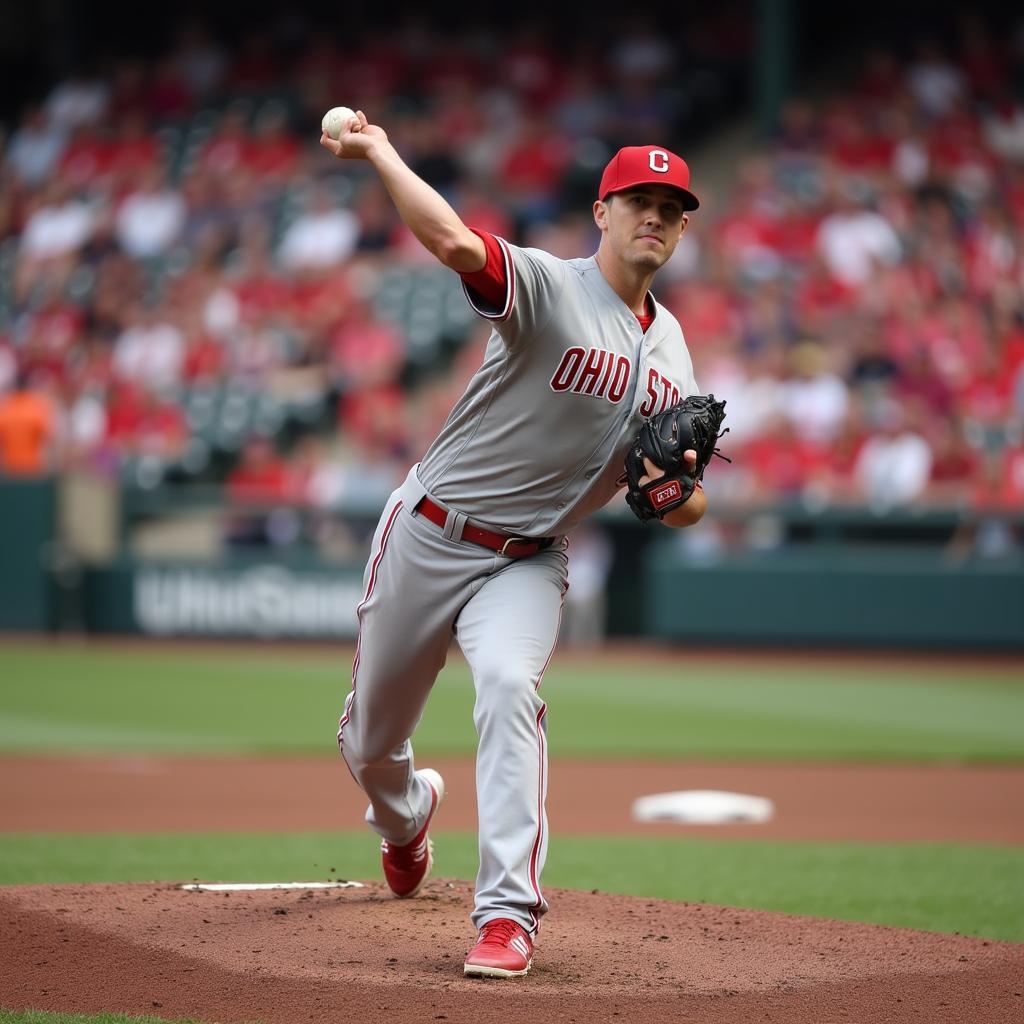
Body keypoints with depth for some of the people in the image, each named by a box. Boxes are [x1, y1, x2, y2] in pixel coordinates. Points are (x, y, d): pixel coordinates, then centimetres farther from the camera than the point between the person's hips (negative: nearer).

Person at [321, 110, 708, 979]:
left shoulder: (673, 352, 6)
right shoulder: (548, 287, -14)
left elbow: (687, 512, 8)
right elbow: (454, 241, -37)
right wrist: (381, 152, -34)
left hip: (527, 562, 2)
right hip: (427, 538, -2)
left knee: (509, 682, -30)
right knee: (370, 739, 12)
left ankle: (509, 915, -31)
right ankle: (407, 813, 51)